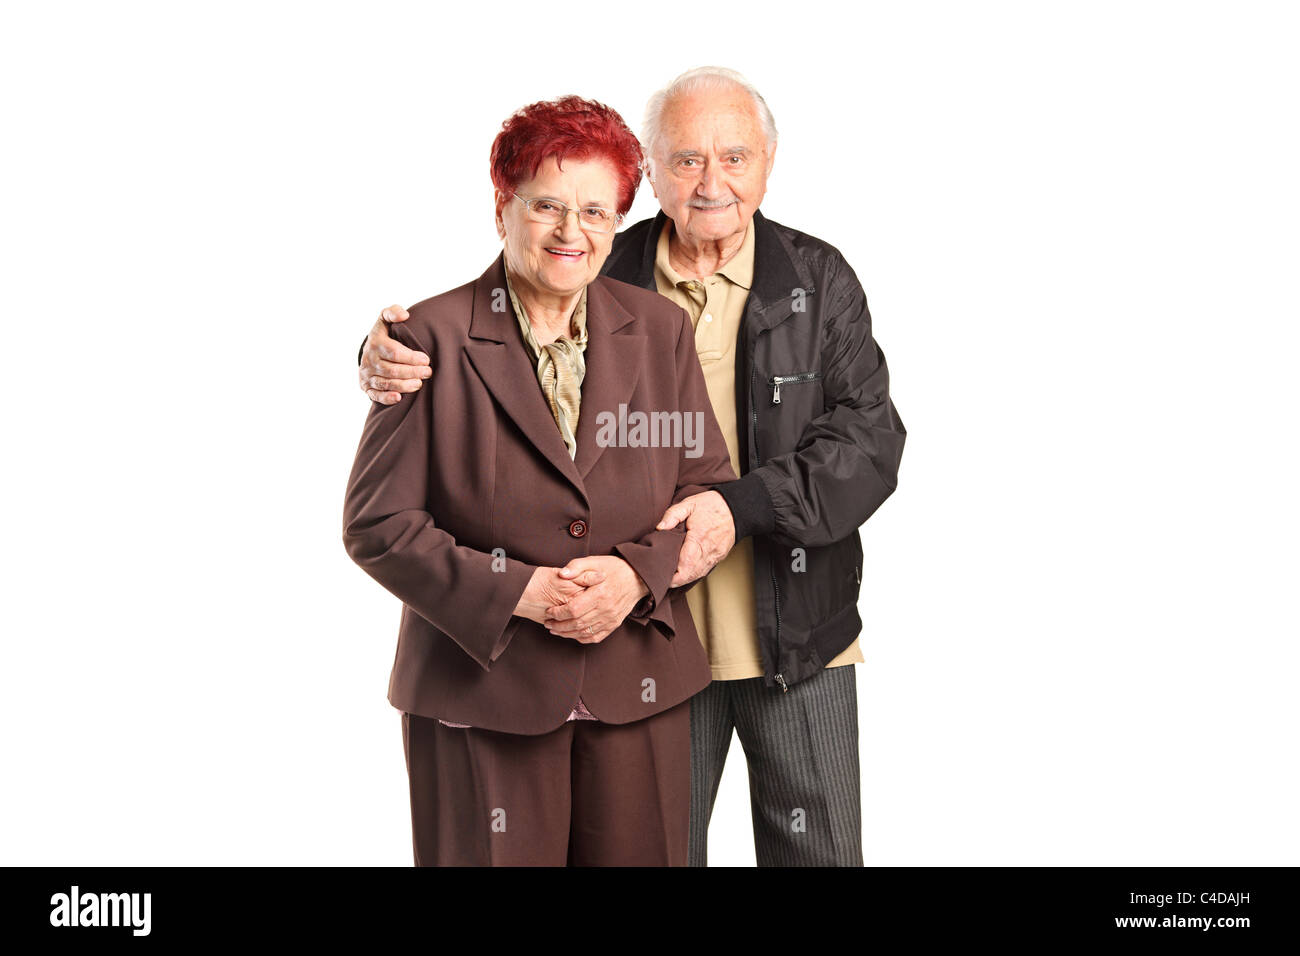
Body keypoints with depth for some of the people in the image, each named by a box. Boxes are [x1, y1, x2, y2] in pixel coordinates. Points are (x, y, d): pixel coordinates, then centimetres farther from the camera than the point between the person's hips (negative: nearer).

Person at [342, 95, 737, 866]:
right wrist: (518, 593, -15)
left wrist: (636, 572, -10)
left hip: (639, 693, 3)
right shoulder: (435, 336, -5)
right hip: (481, 692, -3)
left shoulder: (660, 329, 6)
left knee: (638, 854, 9)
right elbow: (376, 523, -6)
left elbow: (709, 483, 8)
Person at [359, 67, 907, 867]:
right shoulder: (603, 280, -2)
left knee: (817, 848, 13)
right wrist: (391, 357, -20)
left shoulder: (819, 281, -3)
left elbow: (871, 438, -10)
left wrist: (744, 505, -25)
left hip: (798, 639, 0)